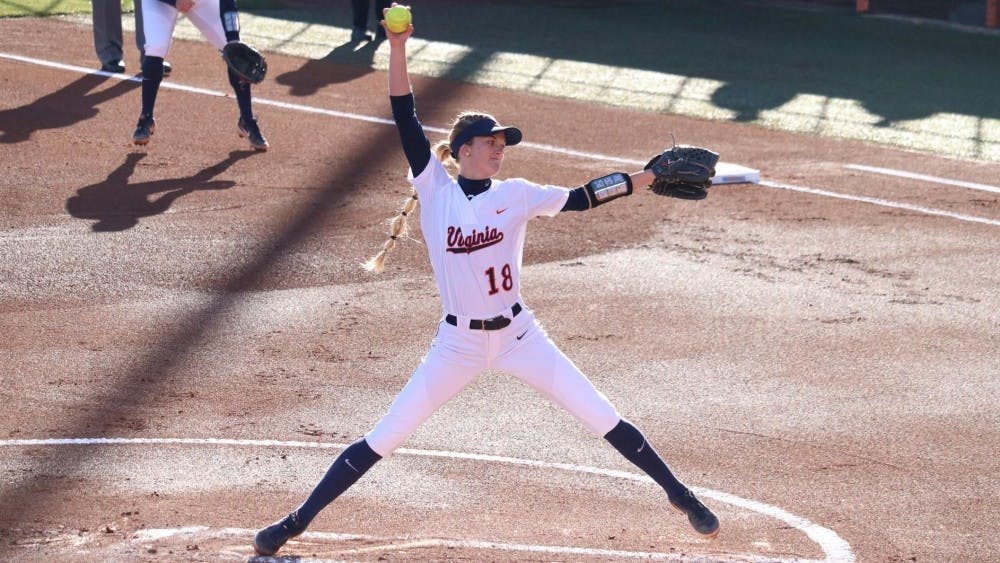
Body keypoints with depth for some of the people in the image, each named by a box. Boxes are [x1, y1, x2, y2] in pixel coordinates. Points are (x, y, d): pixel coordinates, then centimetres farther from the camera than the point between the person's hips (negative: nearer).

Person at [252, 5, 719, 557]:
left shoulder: (515, 194, -2)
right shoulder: (434, 189, -8)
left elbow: (581, 198, -1)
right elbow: (406, 119, -15)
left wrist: (649, 176, -9)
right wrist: (397, 49, -25)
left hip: (519, 334, 2)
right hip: (459, 343, -2)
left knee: (603, 420, 1)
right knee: (380, 441, -2)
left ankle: (680, 496, 16)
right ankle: (294, 523, 8)